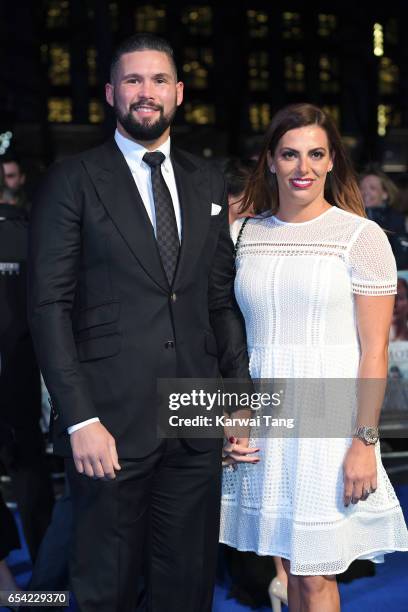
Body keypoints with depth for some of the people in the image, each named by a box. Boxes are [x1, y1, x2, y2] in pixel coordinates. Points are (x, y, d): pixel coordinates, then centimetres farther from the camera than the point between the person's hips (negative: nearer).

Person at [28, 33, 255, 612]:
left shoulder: (207, 183, 13)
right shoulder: (72, 181, -2)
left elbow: (221, 299, 14)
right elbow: (50, 305, -7)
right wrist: (80, 420, -15)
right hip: (112, 426, -4)